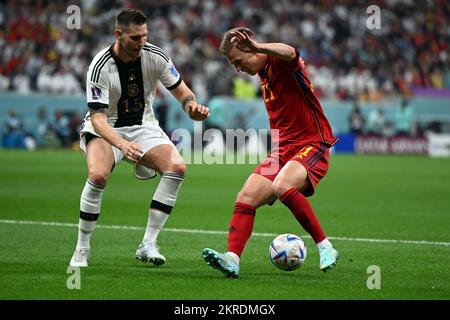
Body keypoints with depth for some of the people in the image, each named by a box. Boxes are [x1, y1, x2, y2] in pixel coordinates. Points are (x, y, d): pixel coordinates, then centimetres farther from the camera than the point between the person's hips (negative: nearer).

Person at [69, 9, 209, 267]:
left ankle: (148, 244, -14)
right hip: (106, 130, -4)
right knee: (98, 175, -33)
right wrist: (122, 144, -47)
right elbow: (98, 118, -28)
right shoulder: (100, 67, -23)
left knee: (177, 167, -21)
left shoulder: (155, 56, -12)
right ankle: (82, 250, -15)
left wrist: (192, 106, -25)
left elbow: (182, 92, 0)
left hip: (143, 126, 4)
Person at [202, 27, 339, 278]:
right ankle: (233, 258, -19)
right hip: (283, 148, 9)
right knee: (246, 197, -10)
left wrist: (259, 48, -57)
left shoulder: (280, 63, -11)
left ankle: (325, 247, -23)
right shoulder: (264, 75, 17)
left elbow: (290, 53, -38)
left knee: (282, 186, -33)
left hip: (312, 145, -9)